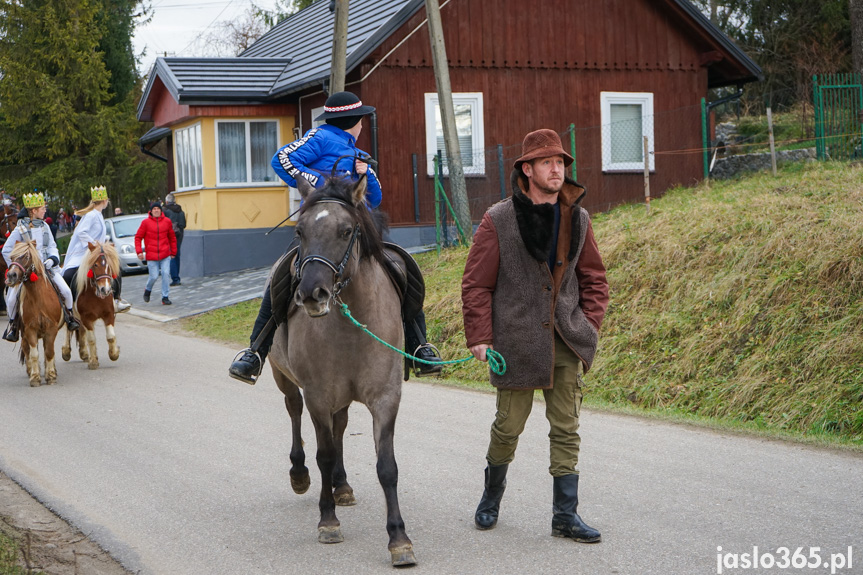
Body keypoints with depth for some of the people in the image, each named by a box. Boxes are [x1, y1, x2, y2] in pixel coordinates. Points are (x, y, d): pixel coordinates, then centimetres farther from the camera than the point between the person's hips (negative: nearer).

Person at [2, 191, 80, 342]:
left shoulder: (44, 226, 9)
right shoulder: (20, 229, -5)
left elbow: (52, 246, 13)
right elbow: (6, 250, -1)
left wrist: (53, 258, -8)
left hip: (46, 267, 3)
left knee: (66, 291, -13)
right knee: (12, 298, -19)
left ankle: (69, 316, 13)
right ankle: (13, 324, 6)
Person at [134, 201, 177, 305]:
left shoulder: (167, 221, 5)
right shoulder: (146, 222, -1)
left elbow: (172, 237, 14)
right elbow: (138, 237, 3)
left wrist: (173, 252, 15)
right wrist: (139, 251, -6)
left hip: (165, 254, 2)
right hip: (151, 255, -2)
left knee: (166, 274, -7)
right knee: (154, 276, 0)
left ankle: (165, 297, 2)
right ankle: (148, 290, 31)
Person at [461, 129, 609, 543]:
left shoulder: (578, 218, 7)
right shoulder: (499, 221, -6)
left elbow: (594, 278, 15)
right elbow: (476, 284, -3)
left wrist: (589, 325, 3)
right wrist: (478, 337, -9)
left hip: (566, 342, 3)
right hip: (516, 342, -3)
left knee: (566, 430, 4)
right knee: (508, 424, 7)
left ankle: (565, 515, 10)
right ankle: (493, 492, 33)